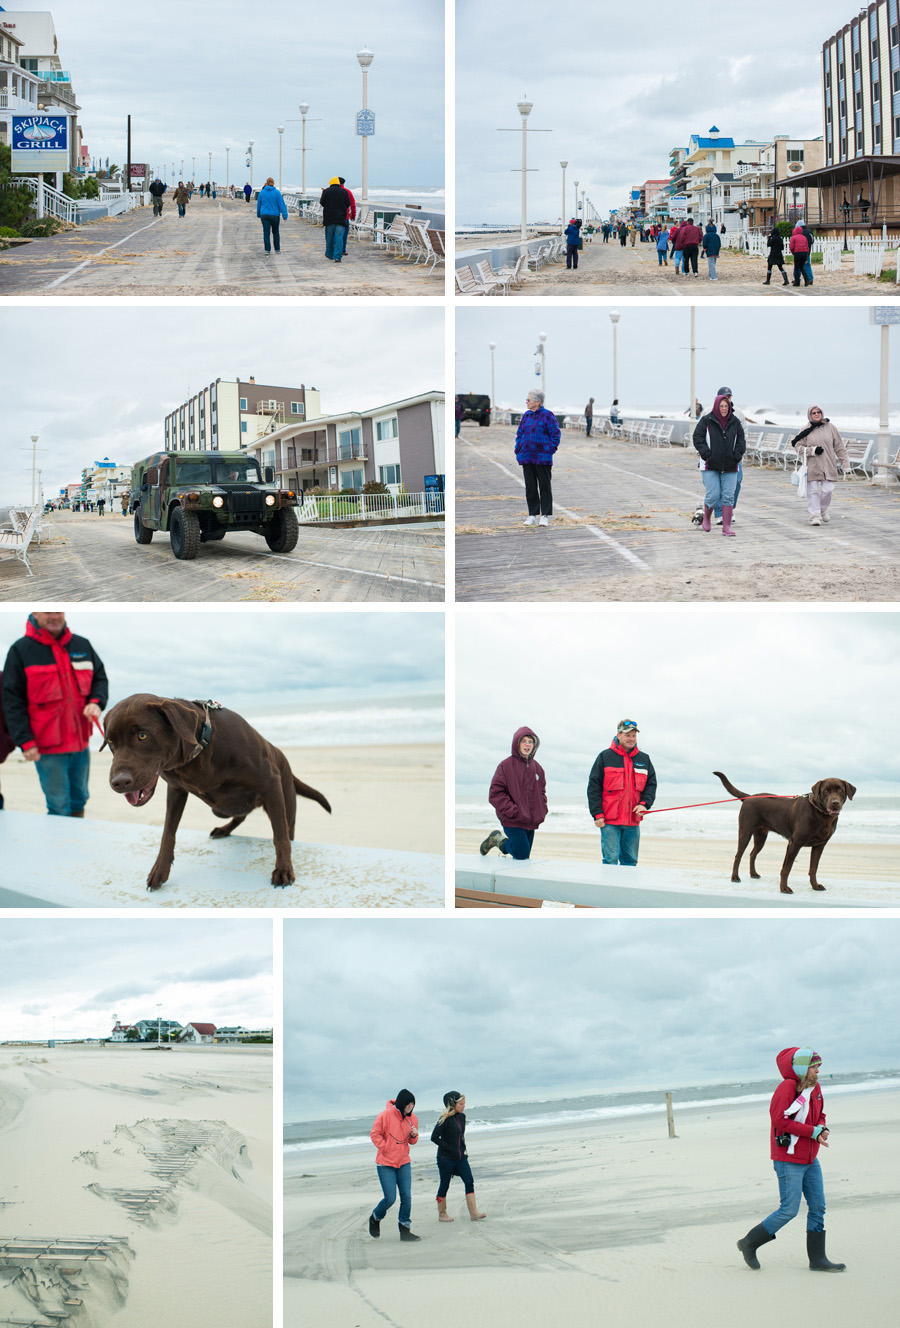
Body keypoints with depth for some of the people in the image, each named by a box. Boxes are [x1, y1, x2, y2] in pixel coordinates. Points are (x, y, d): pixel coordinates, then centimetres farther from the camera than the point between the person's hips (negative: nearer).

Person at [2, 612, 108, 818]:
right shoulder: (21, 650, -7)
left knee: (79, 799, 17)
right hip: (48, 747, -5)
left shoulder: (83, 646, 6)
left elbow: (100, 678, 16)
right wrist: (25, 741, -13)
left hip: (81, 742, 5)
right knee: (59, 807, -3)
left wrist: (97, 702, -7)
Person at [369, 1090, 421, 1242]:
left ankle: (405, 1231, 6)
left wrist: (414, 1135, -8)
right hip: (385, 1164, -5)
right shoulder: (386, 1115, -14)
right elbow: (375, 1135, -6)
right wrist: (385, 1149, -11)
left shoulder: (412, 1118, 3)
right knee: (390, 1198, -5)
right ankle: (375, 1218, 24)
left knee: (407, 1197, -2)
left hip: (404, 1163, 5)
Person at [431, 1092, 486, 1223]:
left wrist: (463, 1151, 14)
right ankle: (442, 1214, 18)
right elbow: (434, 1137, -16)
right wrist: (449, 1148, -17)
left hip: (460, 1157, 7)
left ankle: (473, 1213, -5)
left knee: (469, 1182, -4)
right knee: (444, 1185, 5)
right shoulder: (446, 1119, -15)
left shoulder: (462, 1117, 7)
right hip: (446, 1158, -7)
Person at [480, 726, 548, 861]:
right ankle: (497, 840, 13)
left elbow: (542, 791, 21)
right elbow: (495, 794, -12)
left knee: (525, 857, 8)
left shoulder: (537, 768, 9)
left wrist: (542, 812, 5)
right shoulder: (506, 765, -9)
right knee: (522, 854, -12)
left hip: (531, 822, 6)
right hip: (512, 822, -6)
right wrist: (513, 811, -18)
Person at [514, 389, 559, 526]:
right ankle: (532, 515, 15)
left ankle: (545, 516, 4)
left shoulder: (547, 416, -6)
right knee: (530, 487, 8)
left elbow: (555, 434, -6)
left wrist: (549, 450, -12)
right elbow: (519, 433, 18)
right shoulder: (526, 416, 11)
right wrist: (519, 450, 7)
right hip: (527, 458, 6)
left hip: (542, 458, -6)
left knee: (544, 487, 0)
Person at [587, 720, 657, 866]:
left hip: (633, 821, 4)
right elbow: (594, 787, -1)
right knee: (611, 860, -8)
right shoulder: (605, 757, 0)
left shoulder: (644, 759, 11)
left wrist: (644, 804, -5)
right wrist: (597, 814, -8)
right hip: (610, 821, -4)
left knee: (630, 861, 8)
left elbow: (651, 784, 15)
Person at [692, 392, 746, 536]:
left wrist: (736, 456, -4)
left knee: (728, 496, -3)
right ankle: (706, 517, 21)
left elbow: (741, 441, 11)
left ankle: (726, 527, -1)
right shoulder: (706, 421, -2)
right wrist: (707, 454, -14)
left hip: (730, 467, 3)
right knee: (713, 495, -8)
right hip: (710, 466, -3)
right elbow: (698, 438, -4)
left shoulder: (735, 422, 7)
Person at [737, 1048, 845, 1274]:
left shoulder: (814, 1088, 9)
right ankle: (749, 1243, 9)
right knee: (789, 1210, -6)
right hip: (789, 1160, -9)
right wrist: (814, 1132, -22)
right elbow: (780, 1120, -24)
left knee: (818, 1208, 6)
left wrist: (822, 1128, -3)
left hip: (810, 1159, 9)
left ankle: (817, 1259, 13)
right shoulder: (788, 1087, -17)